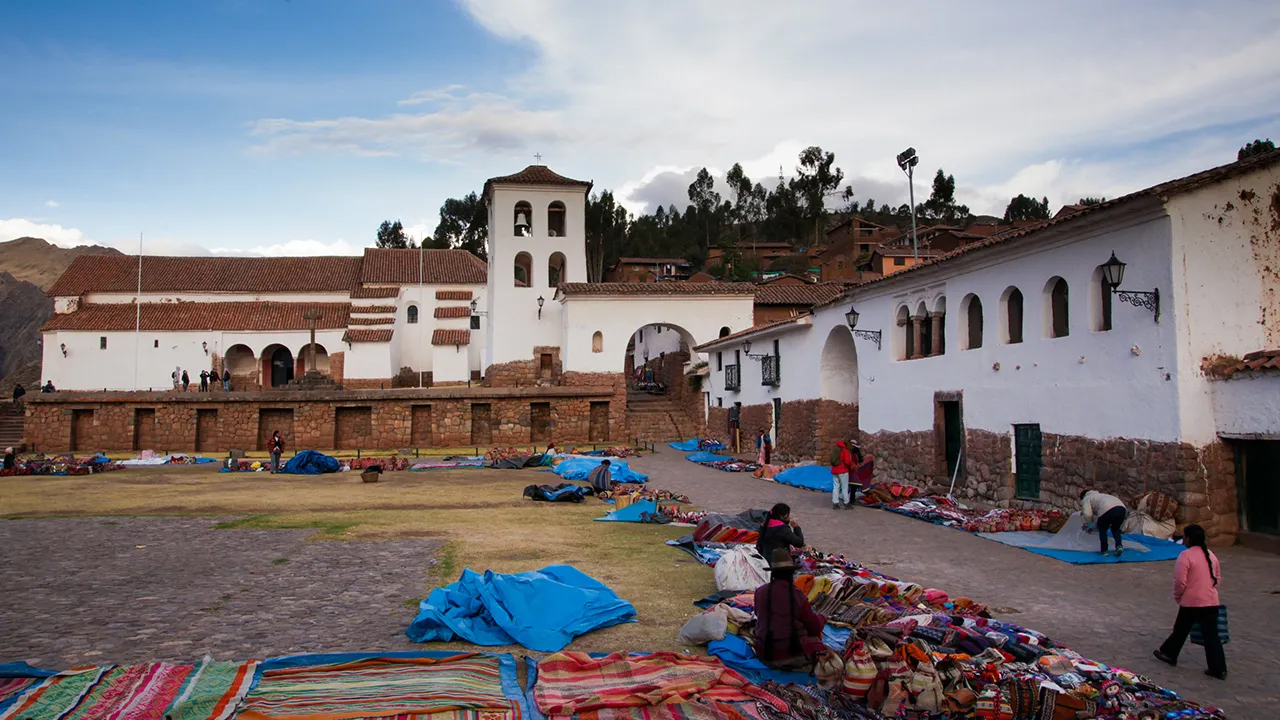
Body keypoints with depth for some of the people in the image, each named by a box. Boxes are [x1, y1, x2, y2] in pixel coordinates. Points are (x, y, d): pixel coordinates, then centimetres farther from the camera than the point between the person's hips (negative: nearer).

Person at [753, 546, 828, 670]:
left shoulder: (760, 592, -4)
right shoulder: (797, 595, -13)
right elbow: (815, 627, -1)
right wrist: (822, 618, 21)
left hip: (765, 656, 3)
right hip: (793, 657, -3)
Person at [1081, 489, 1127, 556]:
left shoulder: (1086, 499, 20)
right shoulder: (1098, 496, 42)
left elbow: (1087, 515, 2)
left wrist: (1085, 525, 19)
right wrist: (1093, 528, 47)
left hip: (1107, 510, -7)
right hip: (1122, 508, 7)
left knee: (1102, 531, 17)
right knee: (1115, 529, 28)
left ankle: (1104, 550, 18)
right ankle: (1119, 546, 9)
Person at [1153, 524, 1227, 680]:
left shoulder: (1186, 555, -16)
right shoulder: (1211, 555, 7)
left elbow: (1180, 581, -17)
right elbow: (1217, 578, 17)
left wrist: (1177, 597, 0)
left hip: (1191, 602, -5)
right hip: (1211, 601, 5)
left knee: (1181, 630, 13)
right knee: (1211, 635, 6)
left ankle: (1169, 653, 30)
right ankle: (1219, 669, 5)